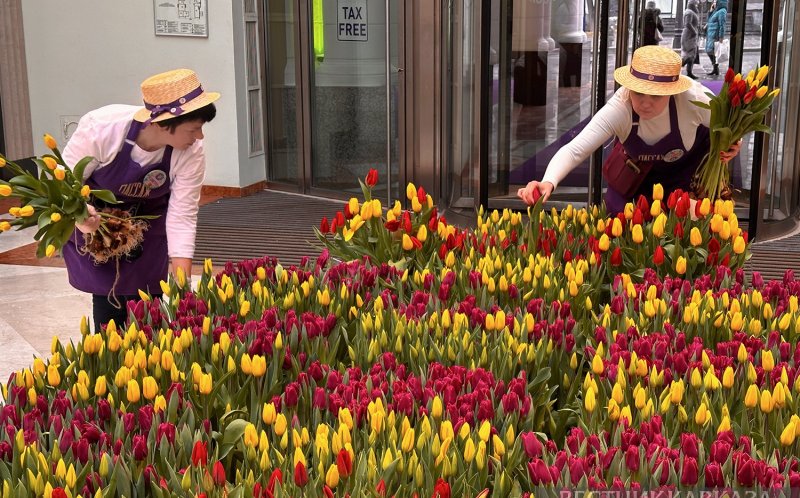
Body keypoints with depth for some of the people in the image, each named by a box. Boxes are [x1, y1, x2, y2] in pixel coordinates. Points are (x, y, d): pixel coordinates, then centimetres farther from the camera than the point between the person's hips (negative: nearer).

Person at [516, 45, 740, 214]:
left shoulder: (694, 100, -39)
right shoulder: (619, 108, -41)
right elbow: (574, 150, -53)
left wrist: (727, 145, -31)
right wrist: (548, 182, -70)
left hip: (689, 165, 0)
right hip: (636, 168, 1)